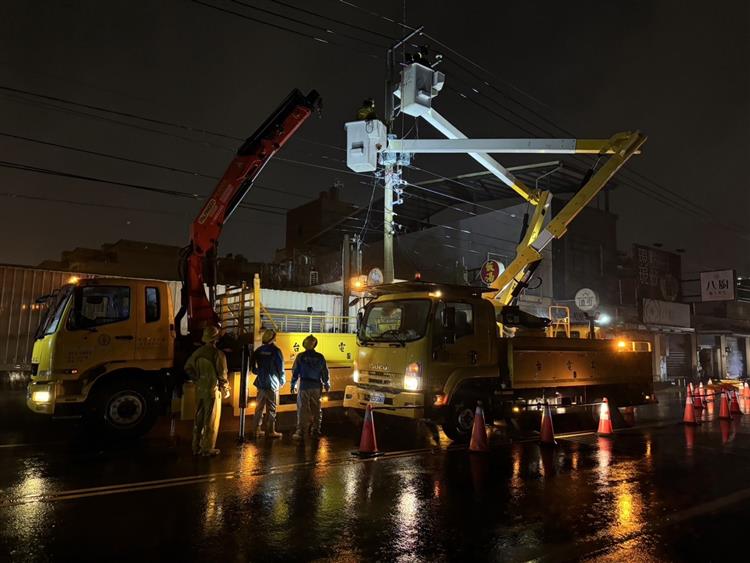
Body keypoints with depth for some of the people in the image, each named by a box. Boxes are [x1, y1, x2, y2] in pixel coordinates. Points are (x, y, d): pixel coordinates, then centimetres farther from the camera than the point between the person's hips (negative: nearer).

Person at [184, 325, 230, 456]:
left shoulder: (198, 352, 1)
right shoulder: (218, 354, -16)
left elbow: (188, 368, 8)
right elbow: (222, 375, -15)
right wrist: (226, 390, -1)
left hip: (199, 390, 6)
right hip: (213, 390, -6)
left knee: (198, 419, 16)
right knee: (211, 421, 5)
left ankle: (196, 447, 25)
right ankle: (208, 449, 10)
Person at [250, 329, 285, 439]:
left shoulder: (258, 351, 4)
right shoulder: (275, 350, -11)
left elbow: (253, 368, 8)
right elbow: (281, 367, -8)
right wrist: (282, 381, 6)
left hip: (260, 383, 5)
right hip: (272, 383, -5)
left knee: (259, 407, 13)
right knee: (271, 408, 3)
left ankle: (255, 430, 17)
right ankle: (270, 431, 9)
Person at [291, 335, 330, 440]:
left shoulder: (300, 357, -6)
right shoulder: (320, 357, 0)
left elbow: (295, 372, -2)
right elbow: (325, 372, 6)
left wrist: (293, 384, 8)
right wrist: (326, 384, 19)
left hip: (304, 386, -2)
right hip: (317, 386, 3)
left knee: (303, 409, 0)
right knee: (316, 409, 12)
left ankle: (301, 432, -2)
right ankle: (316, 430, 17)